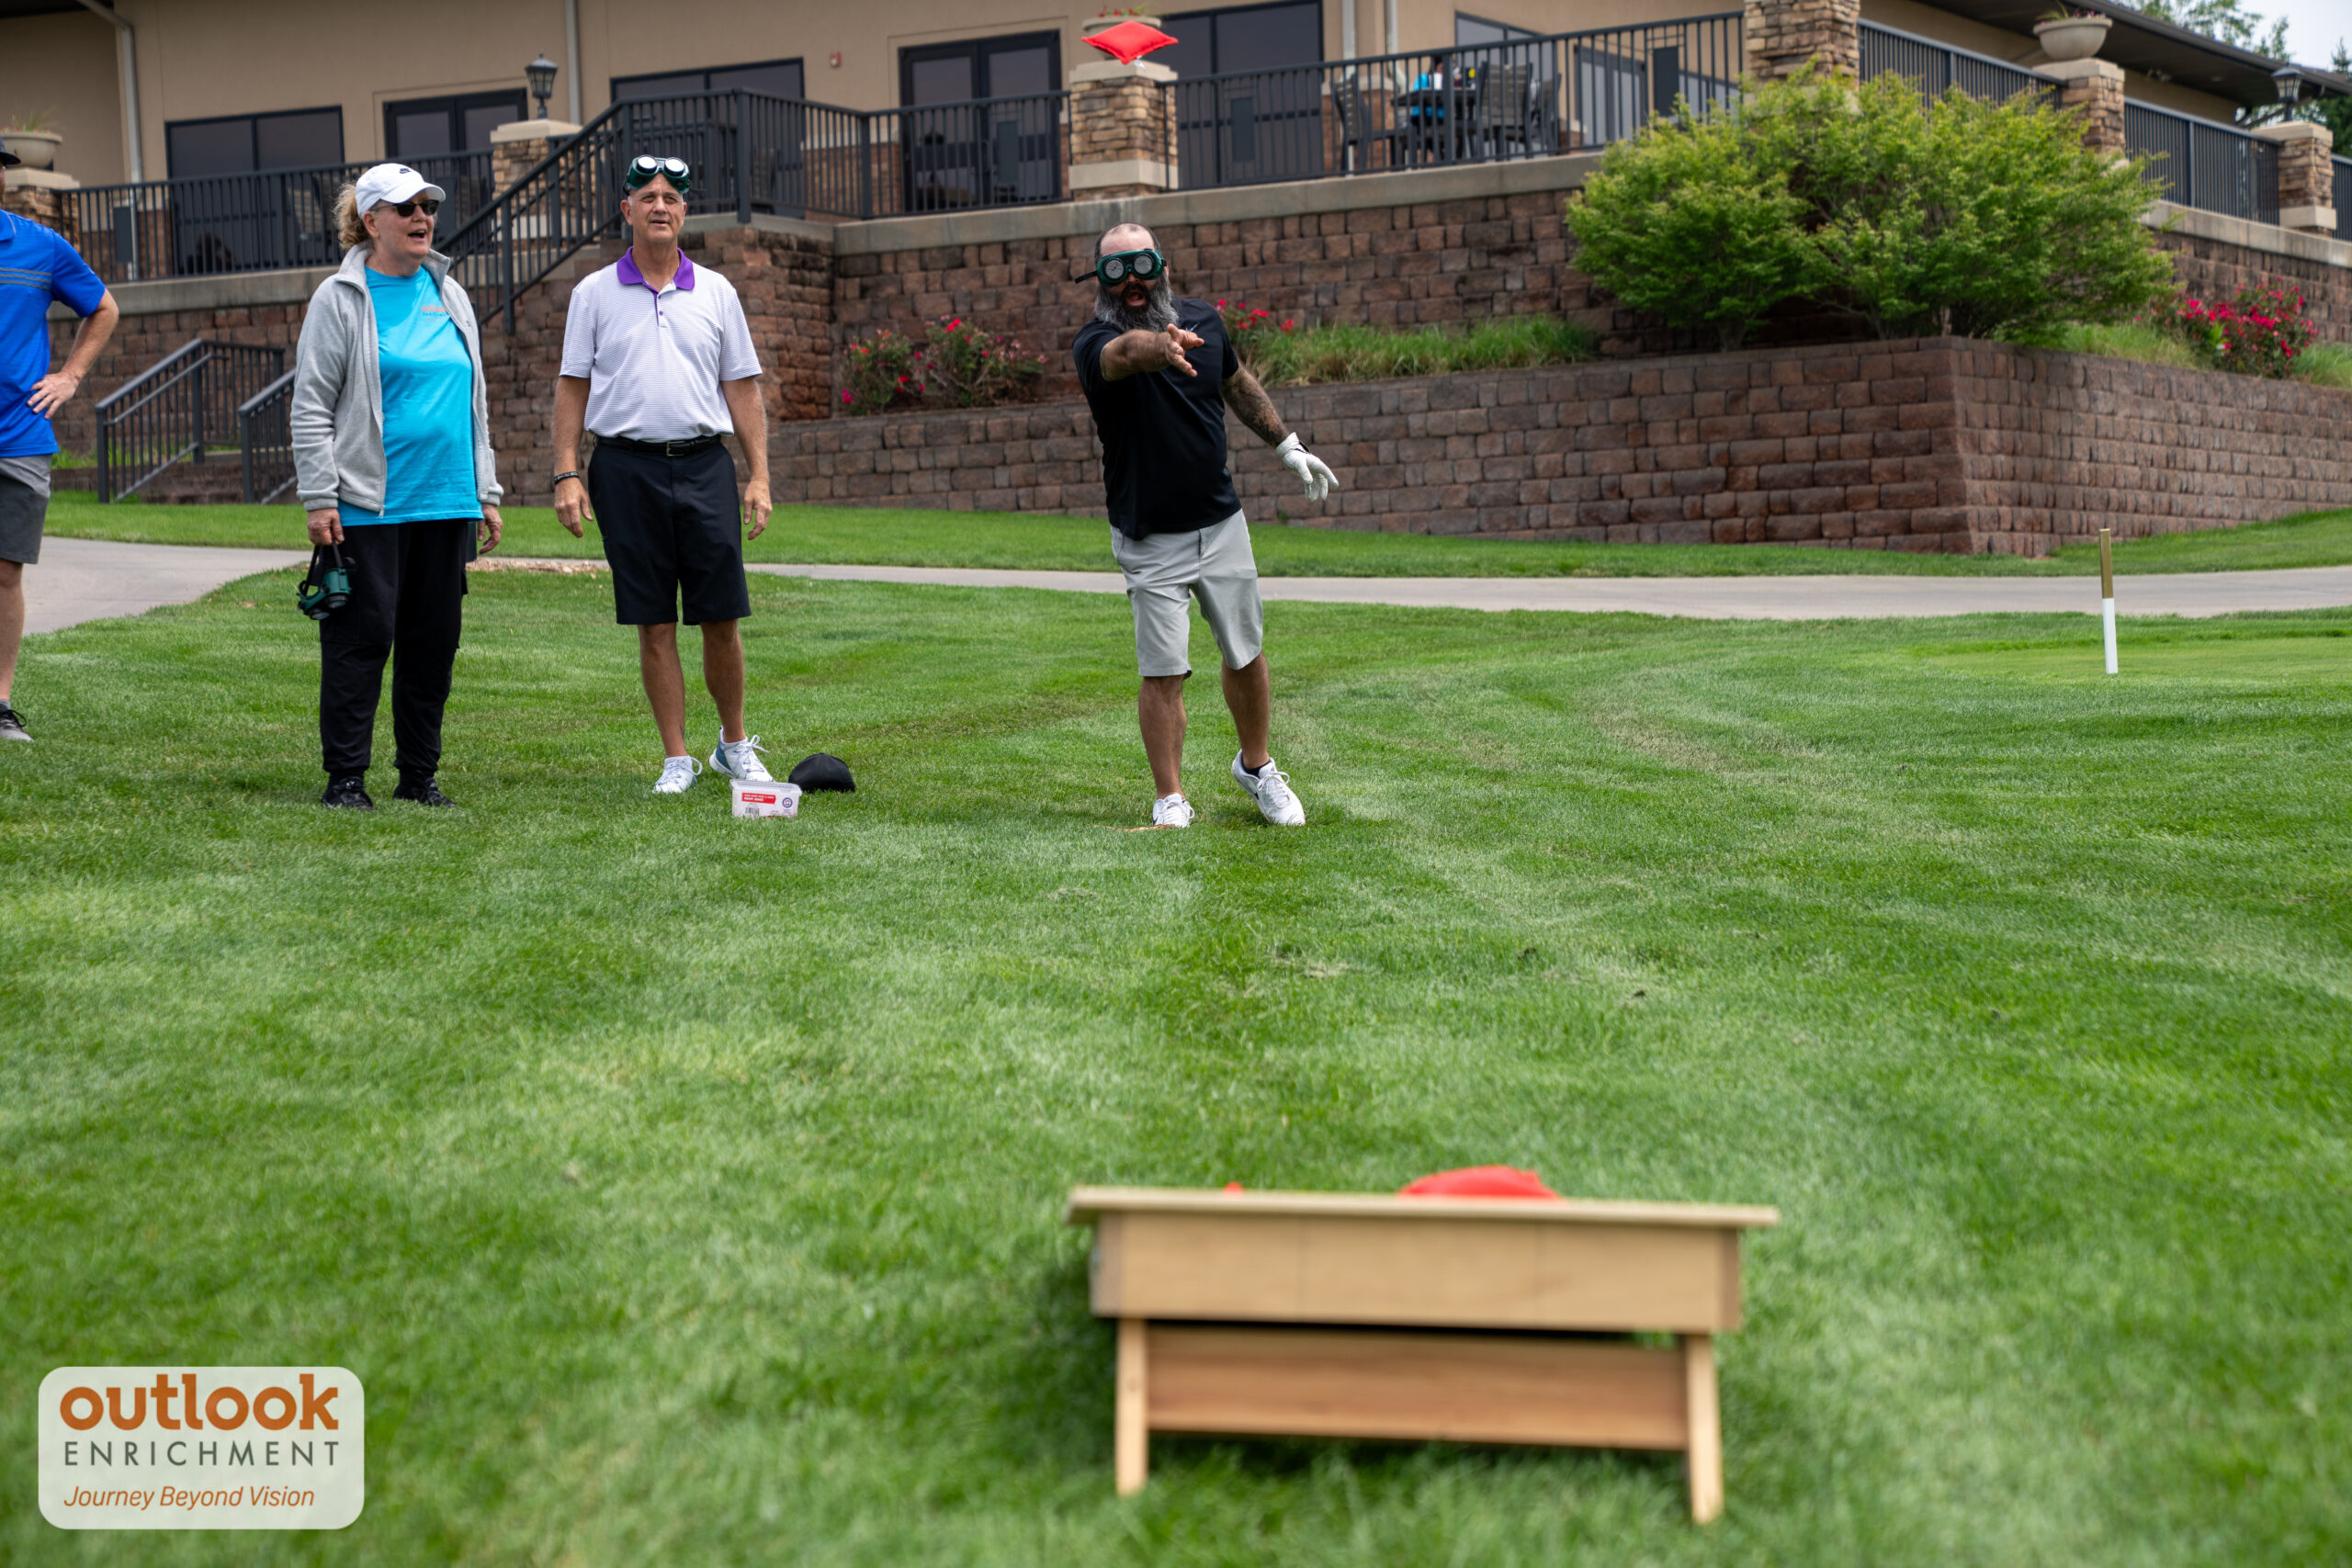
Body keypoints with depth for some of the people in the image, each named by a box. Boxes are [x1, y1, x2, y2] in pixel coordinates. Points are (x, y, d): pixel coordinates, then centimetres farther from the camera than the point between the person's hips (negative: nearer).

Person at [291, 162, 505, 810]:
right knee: (361, 637, -4)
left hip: (447, 504, 6)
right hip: (369, 507, -5)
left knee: (435, 641, 8)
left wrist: (486, 492, 16)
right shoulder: (339, 299, -2)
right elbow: (310, 407, -5)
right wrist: (319, 499, -12)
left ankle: (420, 774, 17)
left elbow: (474, 402, 20)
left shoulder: (450, 296, 15)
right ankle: (345, 776, 4)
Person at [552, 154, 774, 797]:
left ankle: (735, 744, 18)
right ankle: (677, 758, 8)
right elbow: (572, 387, 6)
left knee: (721, 618, 1)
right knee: (654, 624, 1)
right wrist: (567, 474, -3)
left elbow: (742, 387, 10)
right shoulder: (594, 293, 6)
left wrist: (759, 475, 3)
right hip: (627, 467, -1)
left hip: (704, 464, 1)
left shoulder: (715, 292, 10)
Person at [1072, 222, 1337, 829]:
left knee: (1246, 656, 14)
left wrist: (1286, 445, 20)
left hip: (1222, 525, 4)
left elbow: (1237, 383, 19)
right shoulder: (1095, 344, -17)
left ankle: (1256, 767, 35)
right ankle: (1171, 801, 7)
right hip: (1150, 540, -4)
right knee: (1163, 672, -6)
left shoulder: (1202, 320, -1)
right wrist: (1159, 347, -64)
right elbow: (1125, 353, -43)